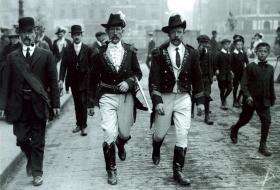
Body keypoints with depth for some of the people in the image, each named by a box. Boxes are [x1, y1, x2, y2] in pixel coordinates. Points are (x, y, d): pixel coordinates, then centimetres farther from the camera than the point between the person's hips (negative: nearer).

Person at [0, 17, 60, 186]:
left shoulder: (46, 55, 2)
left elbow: (53, 82, 1)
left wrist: (55, 104, -4)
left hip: (38, 104, -1)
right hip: (19, 104, 2)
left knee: (38, 141, 5)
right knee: (21, 139, 5)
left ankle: (37, 172, 20)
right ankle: (31, 160, 35)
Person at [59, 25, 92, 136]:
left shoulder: (87, 49, -1)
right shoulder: (67, 50, 3)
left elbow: (92, 65, 0)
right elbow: (63, 65, -3)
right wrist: (61, 79, -14)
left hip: (84, 81, -2)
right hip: (73, 81, 2)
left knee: (83, 103, -7)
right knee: (77, 104, 11)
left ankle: (83, 126, -2)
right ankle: (79, 124, 22)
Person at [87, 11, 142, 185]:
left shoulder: (130, 51, 0)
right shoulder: (100, 53, -2)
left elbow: (138, 73, 8)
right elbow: (94, 79, 4)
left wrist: (129, 82, -14)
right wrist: (91, 103, 5)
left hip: (126, 97, 2)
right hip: (107, 97, -1)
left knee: (125, 133, 10)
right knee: (110, 134, -11)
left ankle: (120, 145, 49)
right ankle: (111, 170, 6)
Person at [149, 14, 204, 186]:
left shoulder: (192, 53, 0)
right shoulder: (159, 53, -7)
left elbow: (197, 78, 6)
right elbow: (154, 79, -11)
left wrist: (200, 100, 5)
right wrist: (157, 101, -20)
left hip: (183, 98, 1)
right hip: (164, 97, -1)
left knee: (183, 135, -3)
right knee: (160, 133, 13)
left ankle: (178, 171, 9)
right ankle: (156, 152, 47)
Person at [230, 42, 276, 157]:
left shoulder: (270, 68, 3)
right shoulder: (250, 67, -9)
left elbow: (271, 85, 12)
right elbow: (243, 84, -12)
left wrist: (273, 98, 15)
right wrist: (247, 96, -23)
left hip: (264, 101, 3)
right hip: (250, 100, -3)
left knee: (266, 121, -9)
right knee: (244, 120, 13)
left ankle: (263, 146, 1)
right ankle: (234, 130, 45)